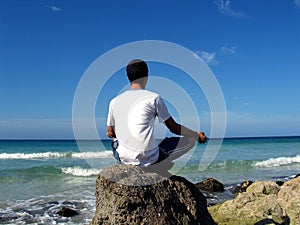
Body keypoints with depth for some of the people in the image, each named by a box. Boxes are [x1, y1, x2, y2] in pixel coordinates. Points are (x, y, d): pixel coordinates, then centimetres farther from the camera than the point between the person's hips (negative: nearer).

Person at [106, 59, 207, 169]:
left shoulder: (114, 101, 4)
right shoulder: (153, 97, -6)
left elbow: (111, 133, 14)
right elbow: (174, 128, -1)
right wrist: (197, 135, 17)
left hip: (124, 160, 4)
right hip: (150, 159, -4)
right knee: (190, 140, 12)